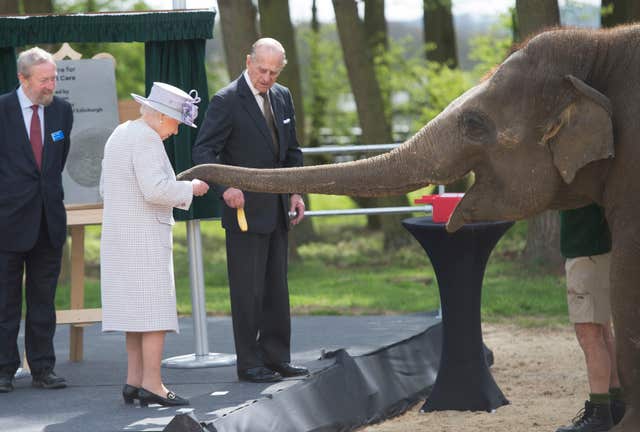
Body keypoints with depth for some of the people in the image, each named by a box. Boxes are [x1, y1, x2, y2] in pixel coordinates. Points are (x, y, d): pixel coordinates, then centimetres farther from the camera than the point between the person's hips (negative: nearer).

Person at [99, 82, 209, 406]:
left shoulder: (119, 134, 17)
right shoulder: (146, 139, -14)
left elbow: (105, 188, 22)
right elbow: (155, 189, -24)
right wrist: (189, 189, -9)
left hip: (118, 234, 10)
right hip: (144, 237, -10)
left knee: (135, 309, 11)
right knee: (154, 310, -9)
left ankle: (134, 380, 11)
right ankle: (151, 385, -11)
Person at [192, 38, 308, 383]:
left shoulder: (282, 97, 10)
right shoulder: (227, 101, -12)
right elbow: (203, 151, -16)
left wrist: (295, 191, 8)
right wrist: (225, 187, -30)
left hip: (277, 209, 7)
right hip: (245, 208, -7)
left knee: (277, 287, 11)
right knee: (248, 290, -4)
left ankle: (277, 357, 18)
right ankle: (249, 363, 2)